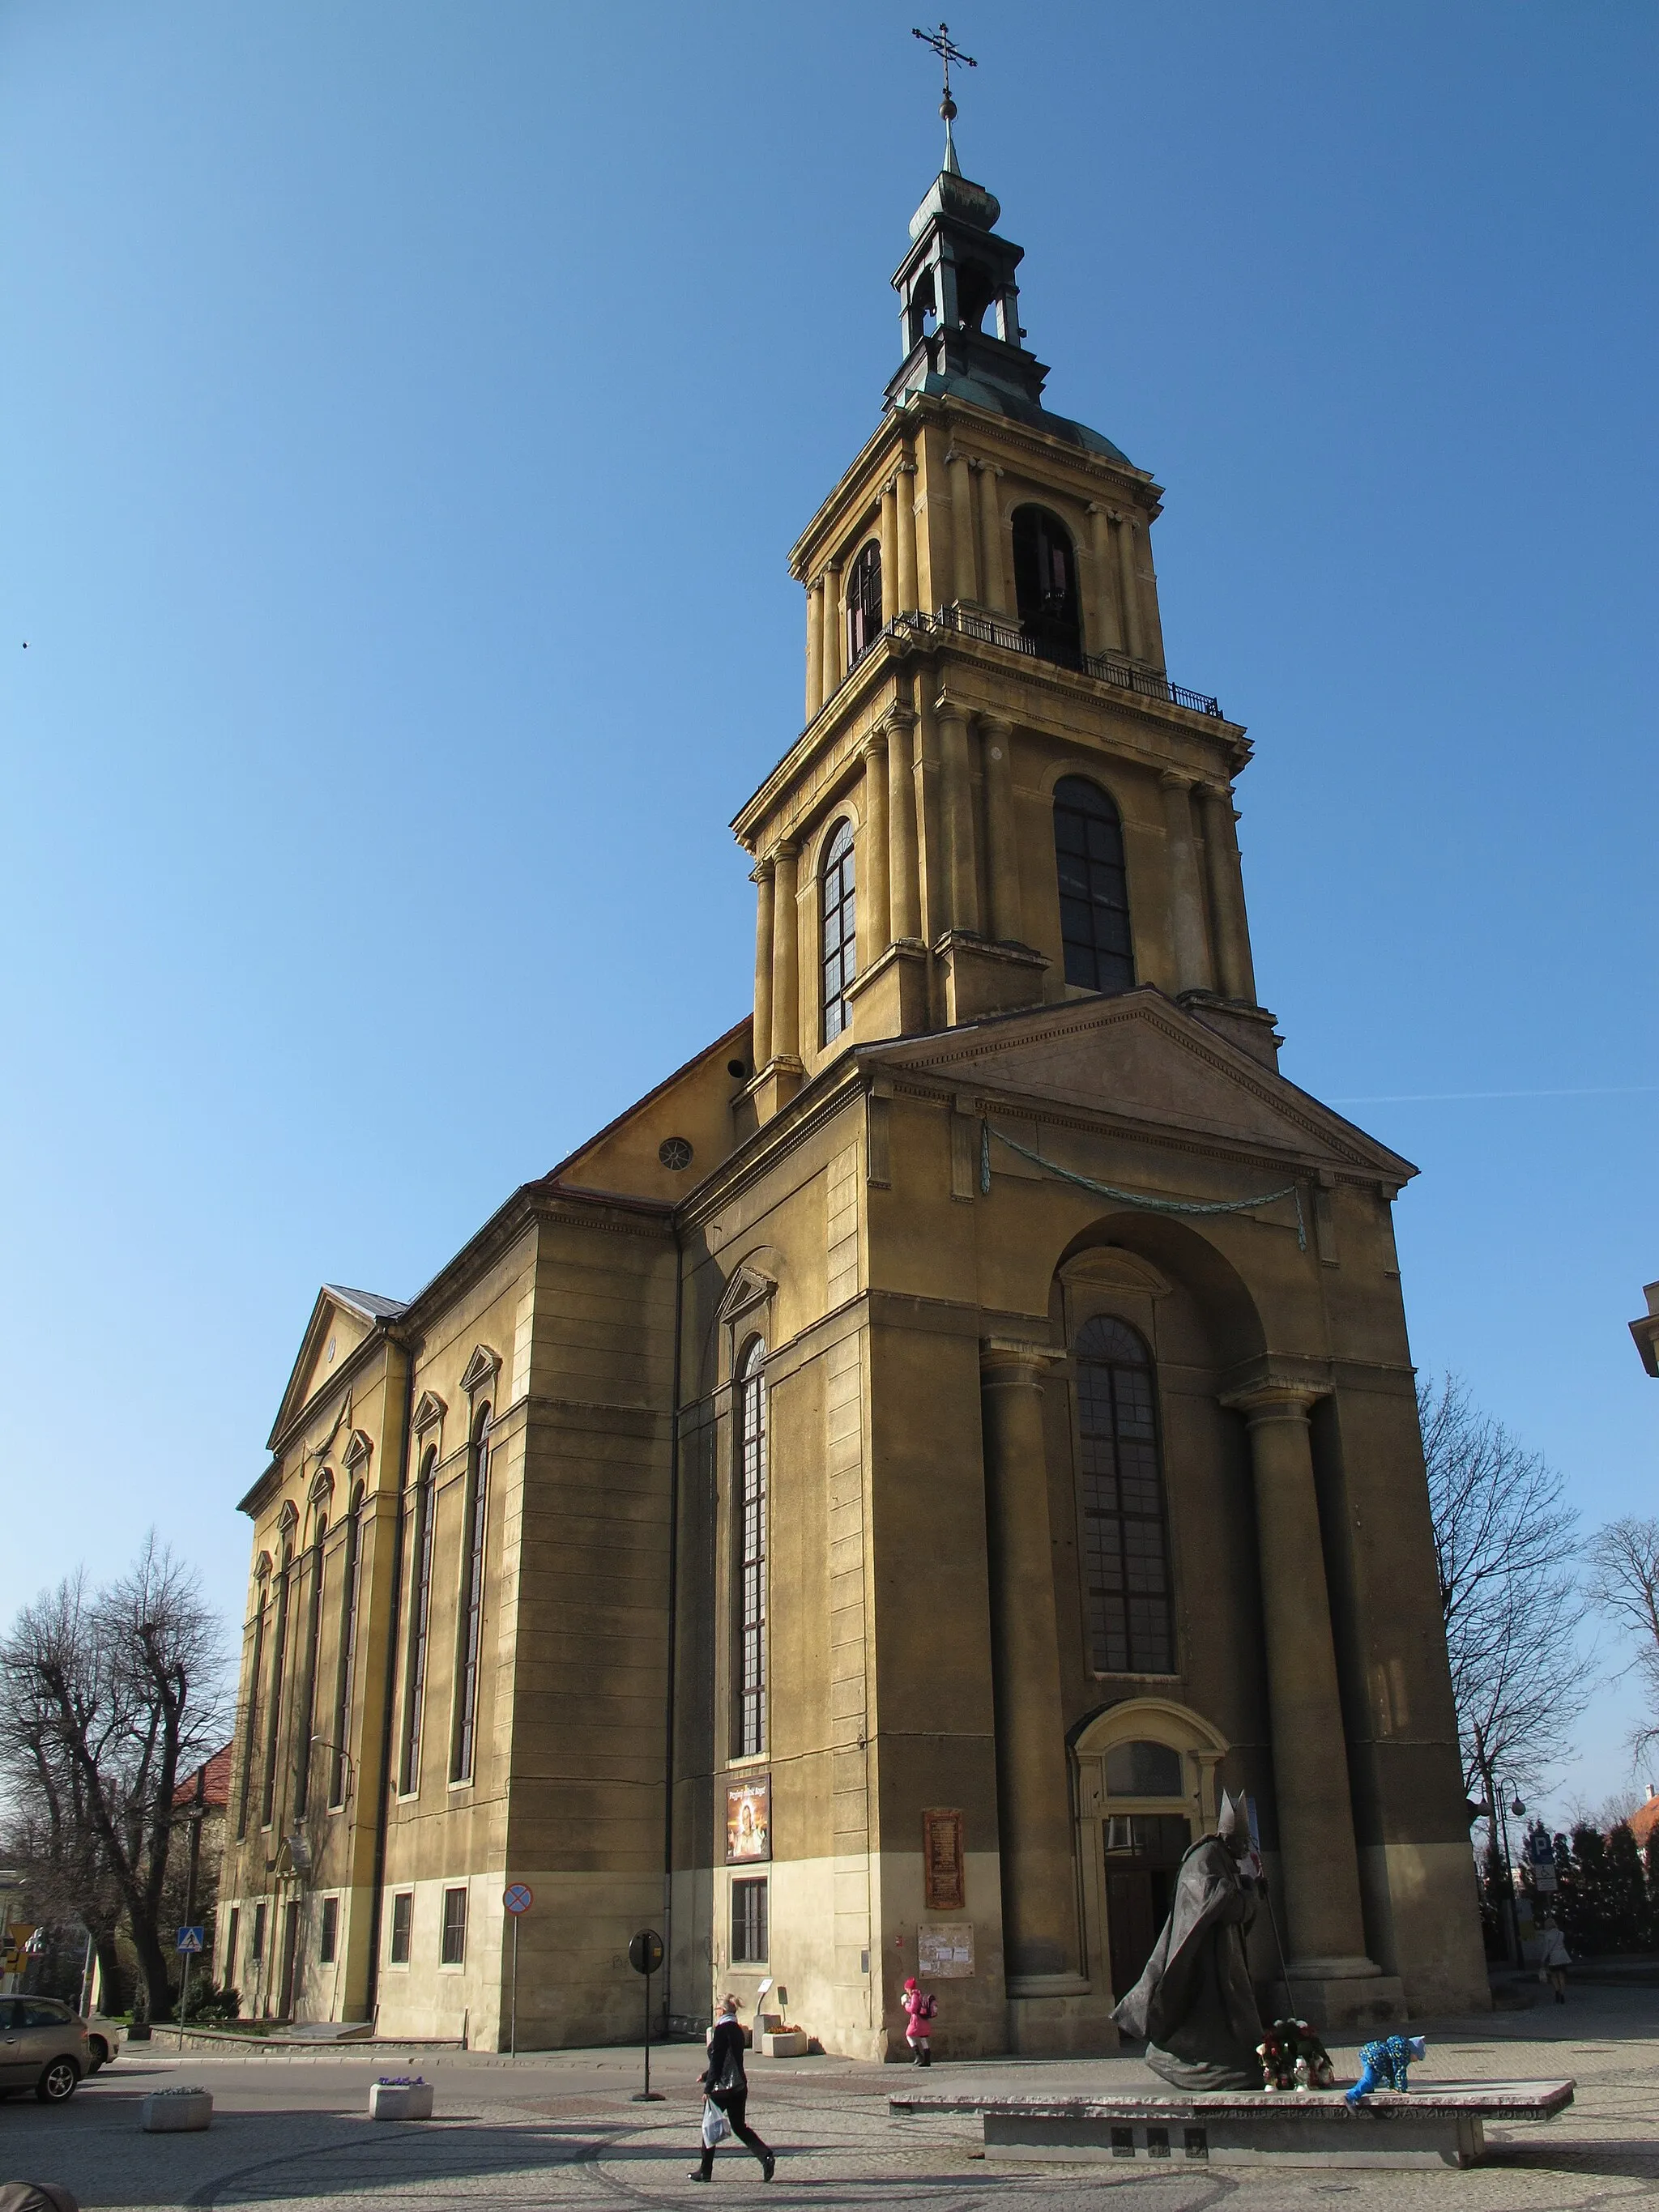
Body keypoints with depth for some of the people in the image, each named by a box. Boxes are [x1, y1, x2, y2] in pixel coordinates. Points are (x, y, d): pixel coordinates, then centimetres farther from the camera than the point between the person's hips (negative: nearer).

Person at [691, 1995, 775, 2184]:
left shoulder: (722, 2030, -14)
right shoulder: (737, 2030, 12)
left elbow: (716, 2060, -18)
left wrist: (708, 2088, -15)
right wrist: (706, 2075, 31)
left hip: (722, 2087, -7)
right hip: (739, 2086, 7)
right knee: (739, 2127, 11)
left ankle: (705, 2171, 17)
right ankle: (765, 2156, -8)